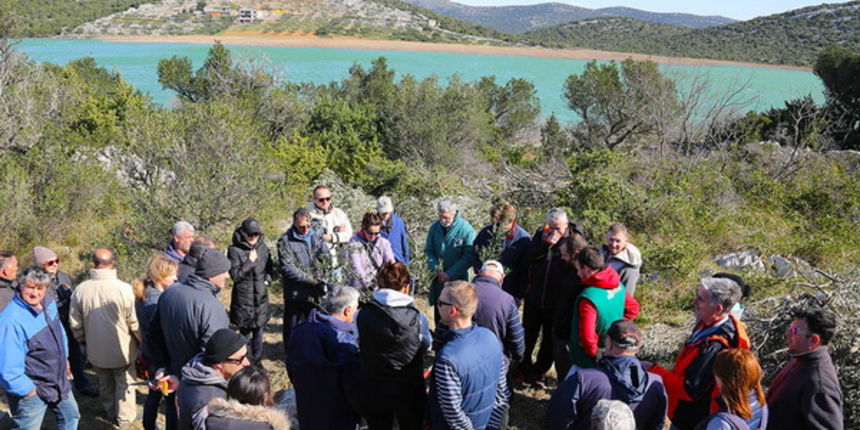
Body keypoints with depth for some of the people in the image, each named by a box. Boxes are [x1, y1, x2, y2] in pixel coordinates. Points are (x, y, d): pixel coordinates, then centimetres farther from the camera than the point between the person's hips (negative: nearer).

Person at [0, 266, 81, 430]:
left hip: (59, 381, 8)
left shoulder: (49, 303, -3)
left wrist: (64, 358, 20)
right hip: (31, 390, -8)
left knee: (71, 417, 25)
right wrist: (28, 391, -22)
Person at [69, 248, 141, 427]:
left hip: (96, 350, 3)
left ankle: (110, 412, 40)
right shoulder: (124, 289, -24)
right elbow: (134, 323, -17)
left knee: (105, 383, 24)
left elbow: (75, 324, -1)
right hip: (122, 350, -3)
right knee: (124, 383, 16)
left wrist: (83, 340, 18)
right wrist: (142, 341, 2)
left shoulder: (80, 290, -12)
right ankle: (125, 417, 28)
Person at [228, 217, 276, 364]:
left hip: (261, 297, 4)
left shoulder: (263, 247, 4)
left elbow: (270, 267, 18)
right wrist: (250, 262, -19)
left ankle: (257, 362, 25)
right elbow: (235, 275, -13)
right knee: (245, 333, 5)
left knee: (259, 332, 12)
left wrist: (268, 279, 1)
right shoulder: (235, 250, -10)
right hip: (243, 298, -4)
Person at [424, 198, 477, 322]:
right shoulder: (434, 228, 2)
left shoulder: (466, 229, -12)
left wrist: (450, 274, -14)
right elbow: (428, 251, 8)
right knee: (438, 312, 10)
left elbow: (469, 257, -11)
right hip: (439, 279, 4)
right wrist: (437, 270, -9)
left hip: (458, 279, -4)